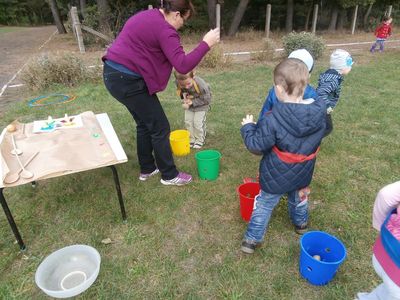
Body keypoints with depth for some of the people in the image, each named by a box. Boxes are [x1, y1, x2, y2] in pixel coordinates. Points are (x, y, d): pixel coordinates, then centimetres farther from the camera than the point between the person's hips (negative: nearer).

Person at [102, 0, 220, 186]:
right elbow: (183, 65, -24)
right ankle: (169, 175, 14)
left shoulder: (148, 16, 15)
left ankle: (147, 169, 32)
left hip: (114, 73, 10)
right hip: (127, 80, -10)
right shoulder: (164, 30, -16)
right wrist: (206, 44, -18)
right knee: (160, 128, 1)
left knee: (144, 124, 20)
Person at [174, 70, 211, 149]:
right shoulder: (177, 82, -25)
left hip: (201, 105, -4)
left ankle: (199, 140, 17)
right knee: (188, 121, 5)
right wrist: (184, 96, -21)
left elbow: (207, 99, -26)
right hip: (189, 104, 5)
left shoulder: (200, 84, -38)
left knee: (198, 123, -4)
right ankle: (191, 139, 22)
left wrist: (193, 102, -30)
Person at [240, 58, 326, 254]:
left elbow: (256, 146, -23)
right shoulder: (319, 113, -14)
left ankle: (252, 239, 24)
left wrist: (248, 127, -6)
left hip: (276, 177, -5)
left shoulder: (273, 120, -31)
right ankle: (301, 223, 57)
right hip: (303, 174, 5)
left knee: (264, 205, 13)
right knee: (298, 198, 32)